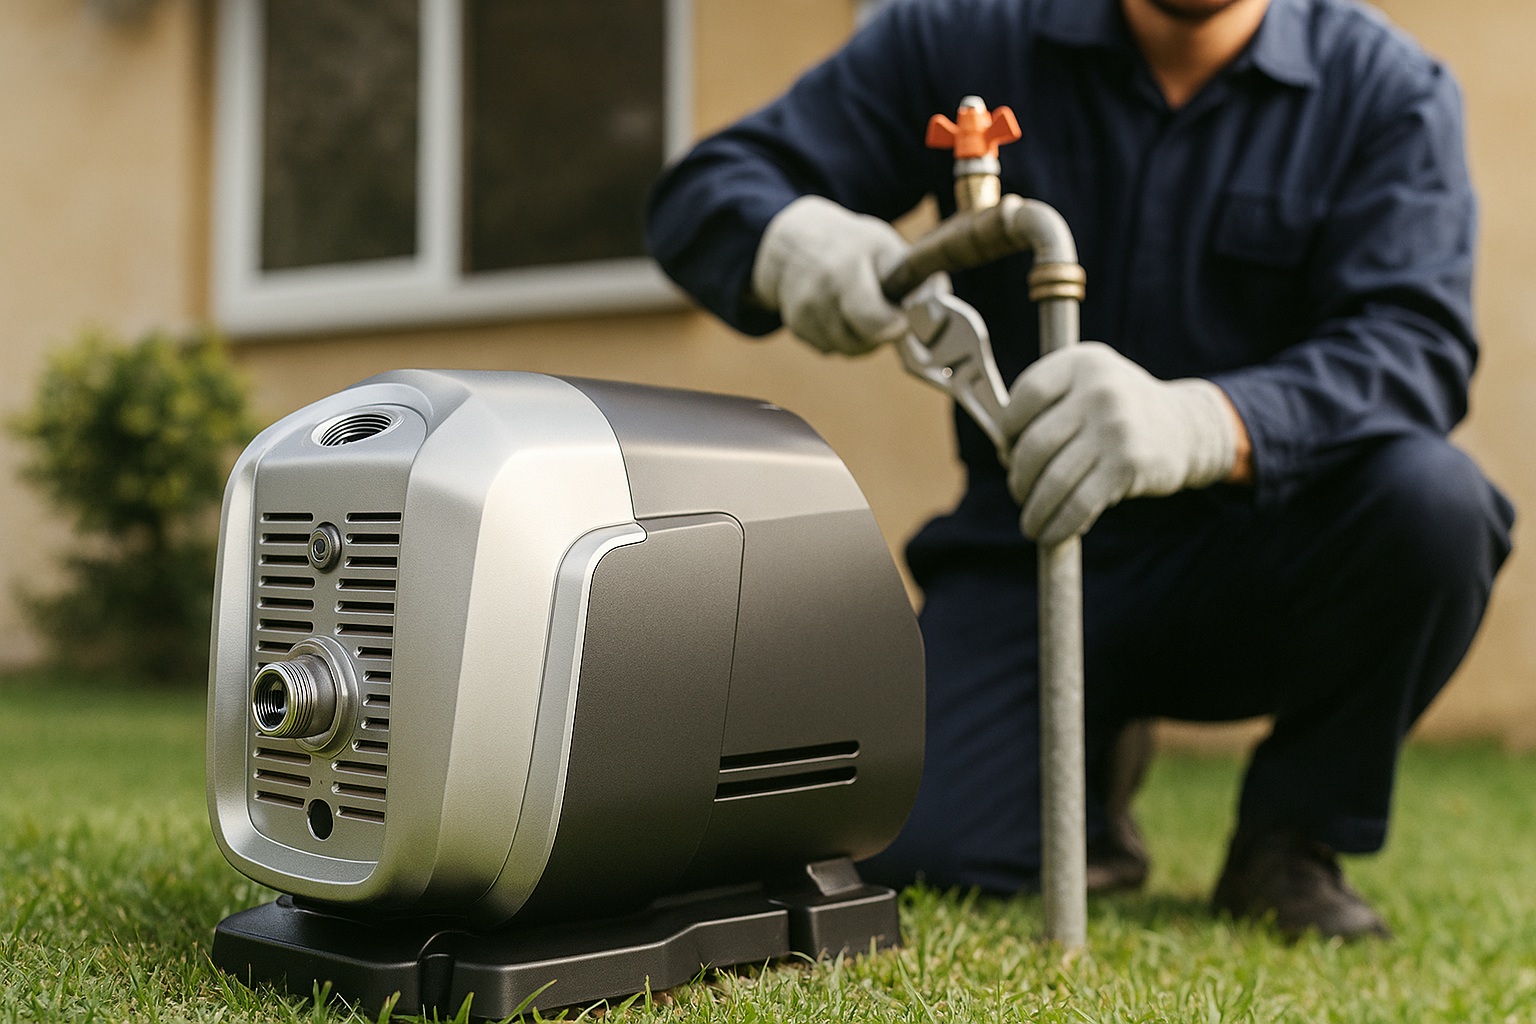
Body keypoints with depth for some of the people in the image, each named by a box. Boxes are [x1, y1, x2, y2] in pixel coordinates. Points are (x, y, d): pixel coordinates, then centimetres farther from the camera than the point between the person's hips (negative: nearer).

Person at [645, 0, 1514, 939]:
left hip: (1258, 557, 0)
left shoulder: (1387, 88, -6)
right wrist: (793, 240, -32)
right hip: (1027, 556, 1)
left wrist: (1198, 423, -44)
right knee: (920, 853, -20)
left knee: (1429, 498, -31)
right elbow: (702, 193, -5)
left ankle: (1290, 836, -2)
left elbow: (1417, 347, -22)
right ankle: (1087, 775, 18)